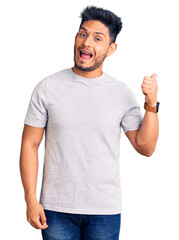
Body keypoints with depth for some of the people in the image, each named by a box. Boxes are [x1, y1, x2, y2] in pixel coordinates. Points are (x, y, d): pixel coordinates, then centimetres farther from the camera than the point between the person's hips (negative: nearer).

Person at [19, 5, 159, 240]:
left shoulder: (122, 93, 0)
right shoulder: (48, 88, -2)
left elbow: (145, 148, -1)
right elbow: (30, 145, 0)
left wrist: (151, 105, -13)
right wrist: (31, 199, -6)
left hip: (105, 211, 1)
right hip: (56, 209, 0)